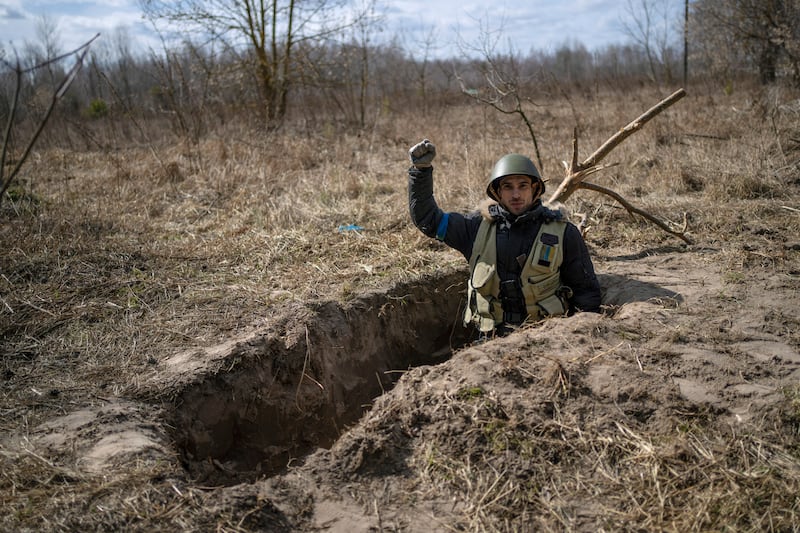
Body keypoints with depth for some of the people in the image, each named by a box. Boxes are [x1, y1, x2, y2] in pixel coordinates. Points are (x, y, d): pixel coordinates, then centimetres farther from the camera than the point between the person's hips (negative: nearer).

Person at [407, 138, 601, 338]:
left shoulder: (564, 233, 3)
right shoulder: (480, 226, 8)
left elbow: (586, 290, 10)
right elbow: (428, 219, 12)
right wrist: (421, 169, 3)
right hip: (491, 340, 2)